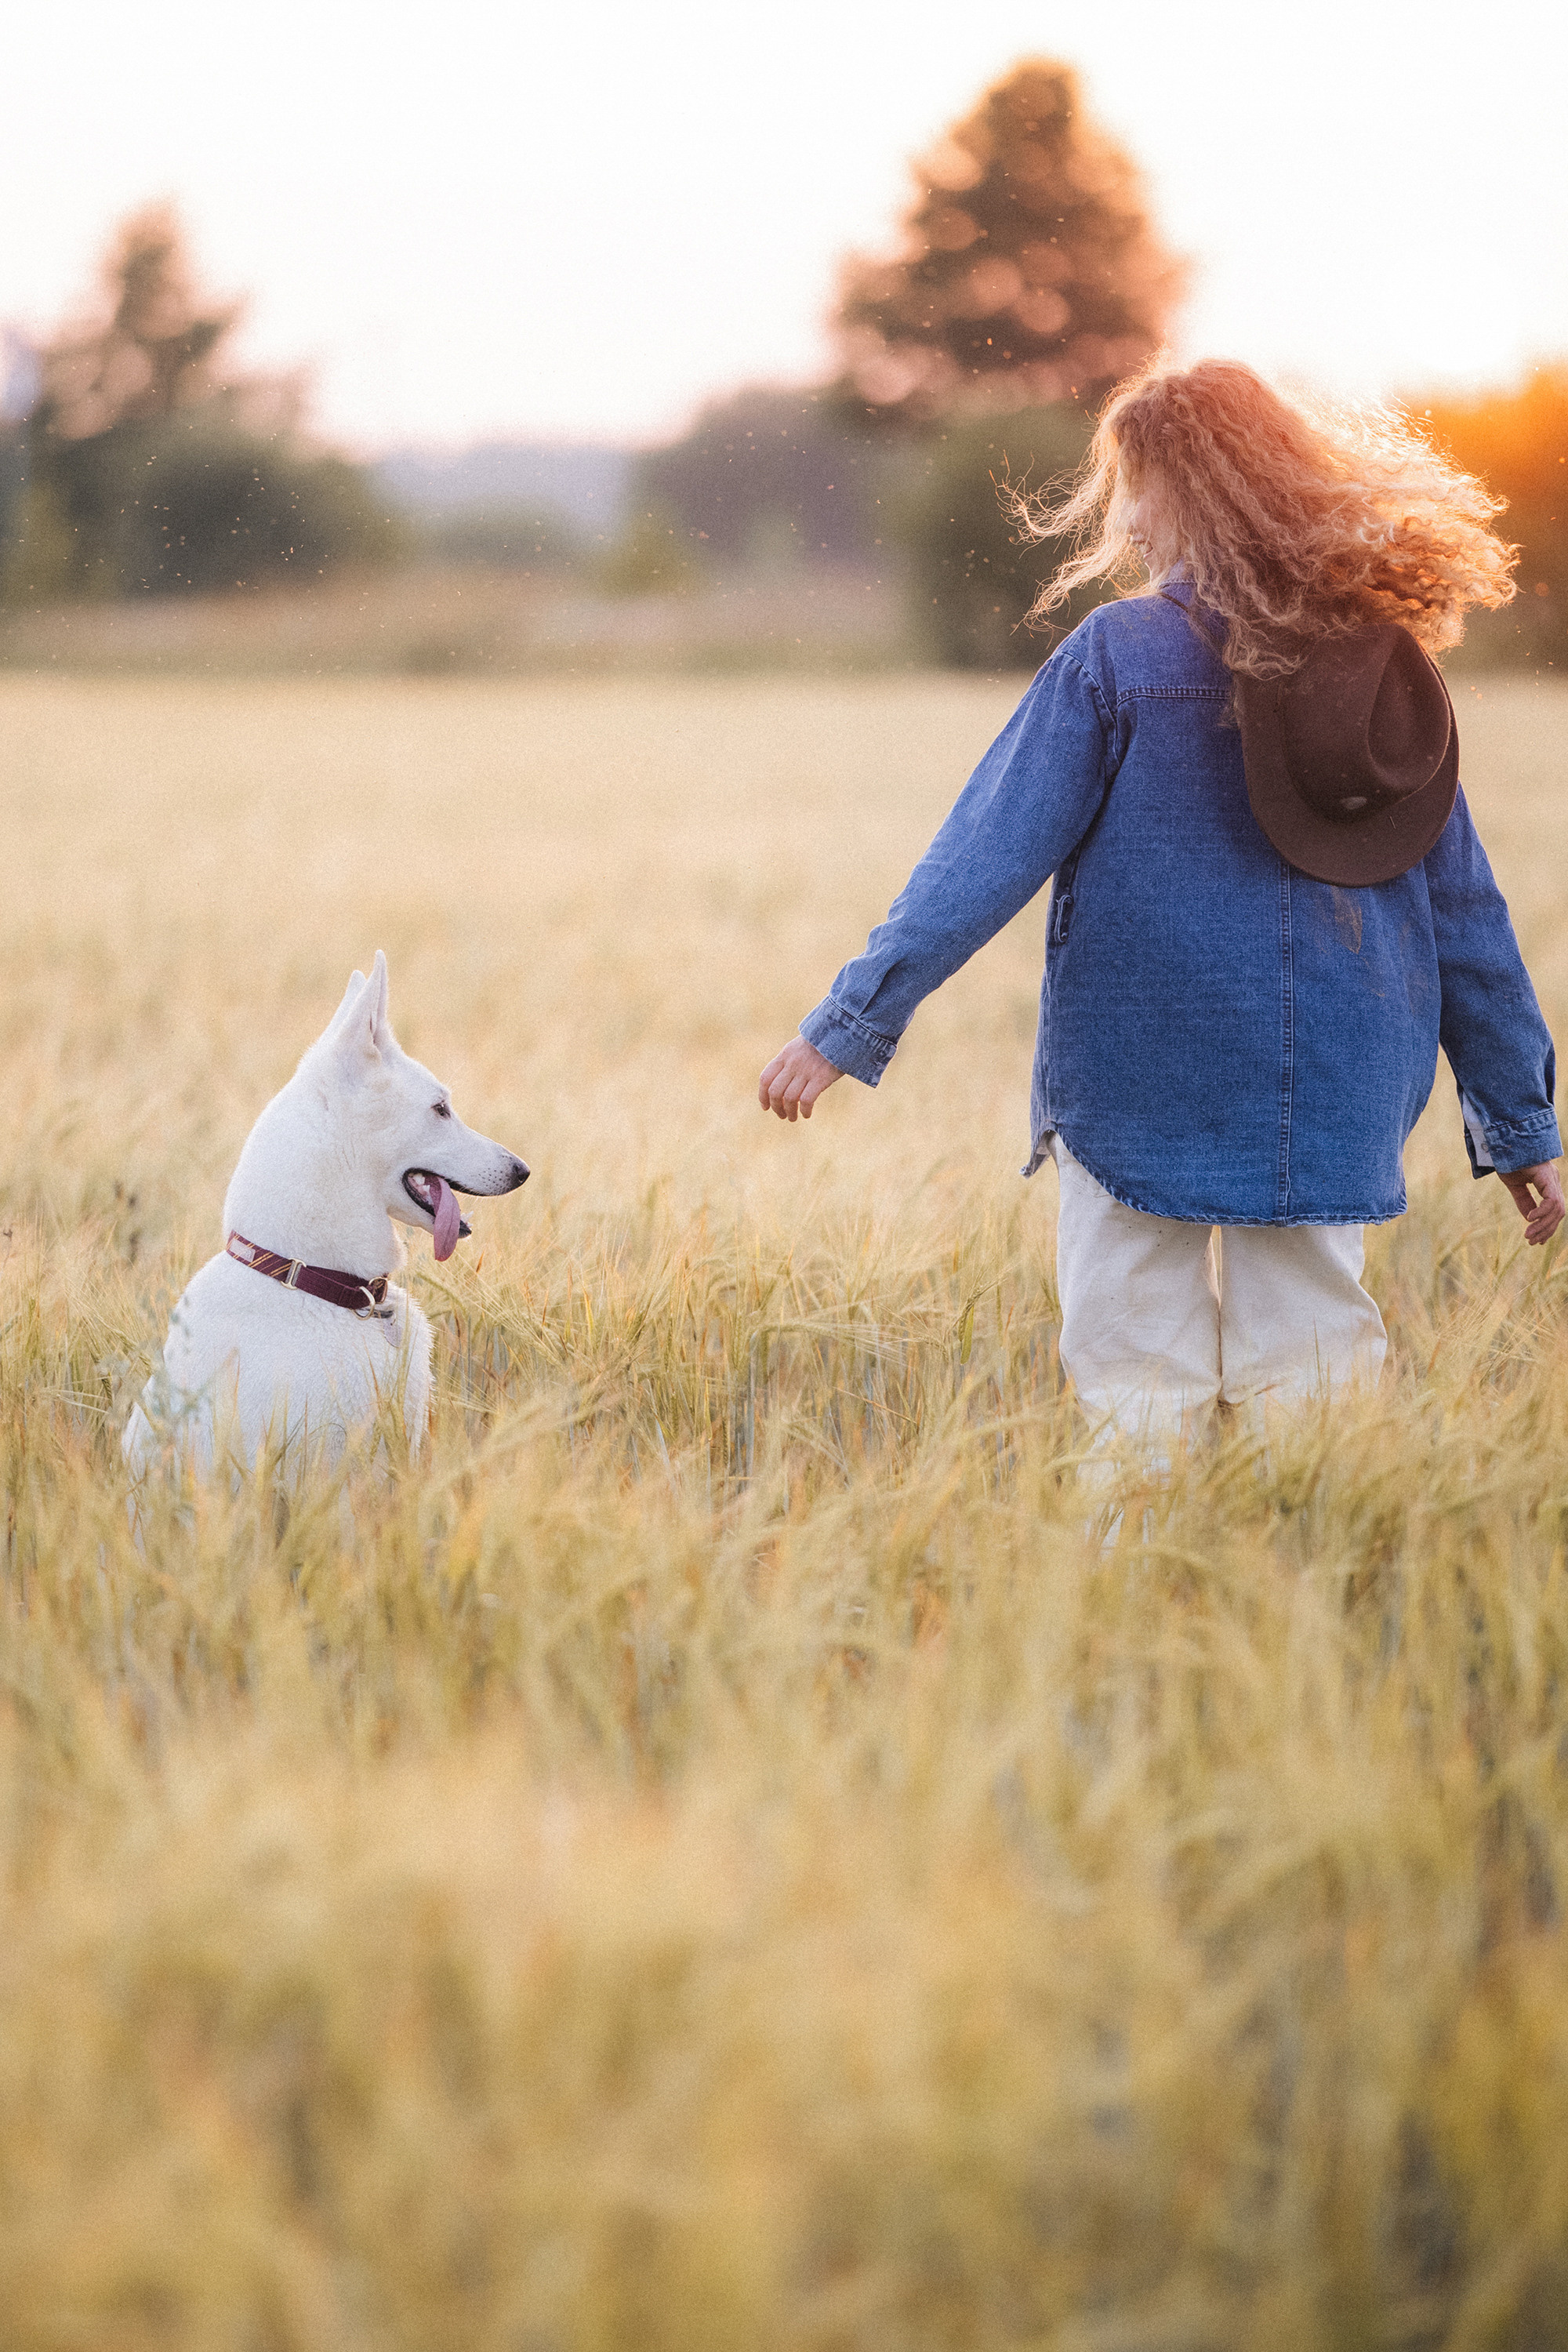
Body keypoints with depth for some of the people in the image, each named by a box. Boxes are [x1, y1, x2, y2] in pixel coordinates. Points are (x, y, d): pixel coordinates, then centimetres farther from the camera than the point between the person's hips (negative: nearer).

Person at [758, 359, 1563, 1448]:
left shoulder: (1117, 656, -8)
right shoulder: (1388, 662, 4)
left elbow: (989, 856, -10)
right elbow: (1464, 909, 8)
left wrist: (849, 1024, -6)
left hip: (1143, 1095, -4)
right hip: (1333, 1108, 4)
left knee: (1140, 1397, 3)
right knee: (1307, 1384, 10)